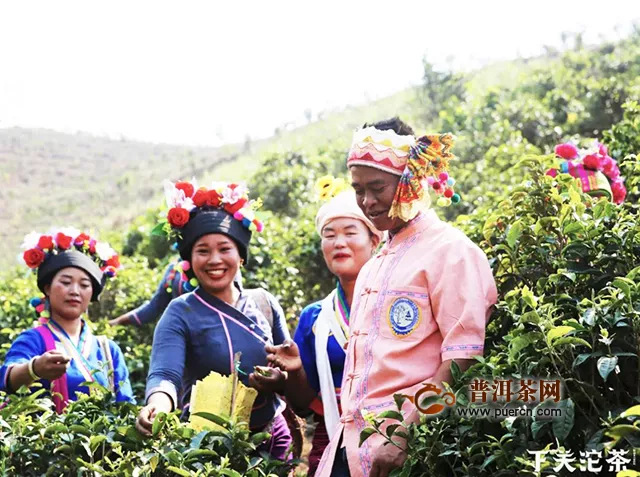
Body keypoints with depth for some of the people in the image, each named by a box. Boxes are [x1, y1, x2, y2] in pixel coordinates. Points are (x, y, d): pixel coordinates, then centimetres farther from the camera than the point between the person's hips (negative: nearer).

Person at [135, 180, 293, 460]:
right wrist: (158, 406, -46)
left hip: (271, 437, 3)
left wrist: (281, 380, -17)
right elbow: (165, 374, -24)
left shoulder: (265, 303, 2)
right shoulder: (180, 314, -9)